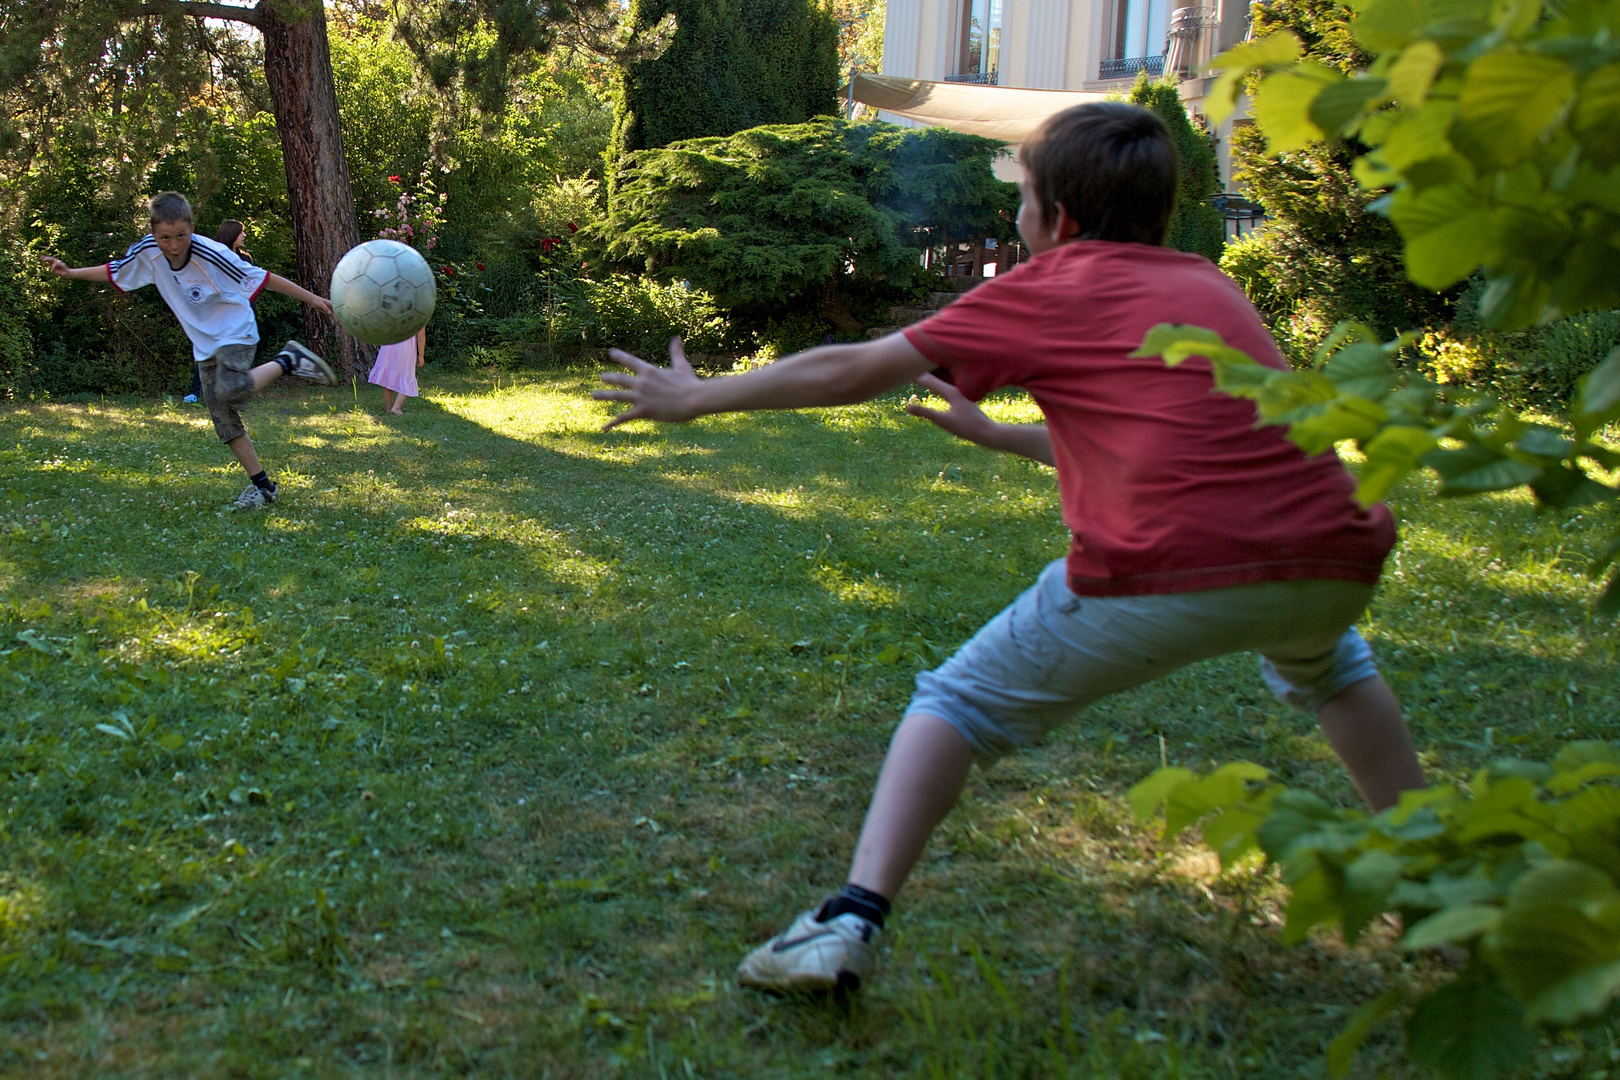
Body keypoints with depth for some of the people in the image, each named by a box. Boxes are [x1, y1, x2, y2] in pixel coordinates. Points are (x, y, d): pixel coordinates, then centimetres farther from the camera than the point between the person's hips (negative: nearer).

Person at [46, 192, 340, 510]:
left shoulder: (212, 255, -27)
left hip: (235, 332, -6)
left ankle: (288, 361, -11)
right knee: (222, 417, 1)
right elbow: (113, 272, 9)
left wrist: (312, 298, -24)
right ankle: (262, 485, 7)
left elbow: (262, 279, -23)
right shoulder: (147, 252, -11)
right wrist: (70, 273, 4)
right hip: (204, 343, 6)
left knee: (229, 391, -32)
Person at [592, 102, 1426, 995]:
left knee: (960, 704, 13)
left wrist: (695, 398, 26)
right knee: (1325, 662, 40)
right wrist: (997, 436, 48)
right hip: (1336, 565, 6)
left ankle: (851, 923, 2)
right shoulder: (1208, 284, 25)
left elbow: (851, 371, 14)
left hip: (1166, 574, -6)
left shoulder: (1053, 286, 10)